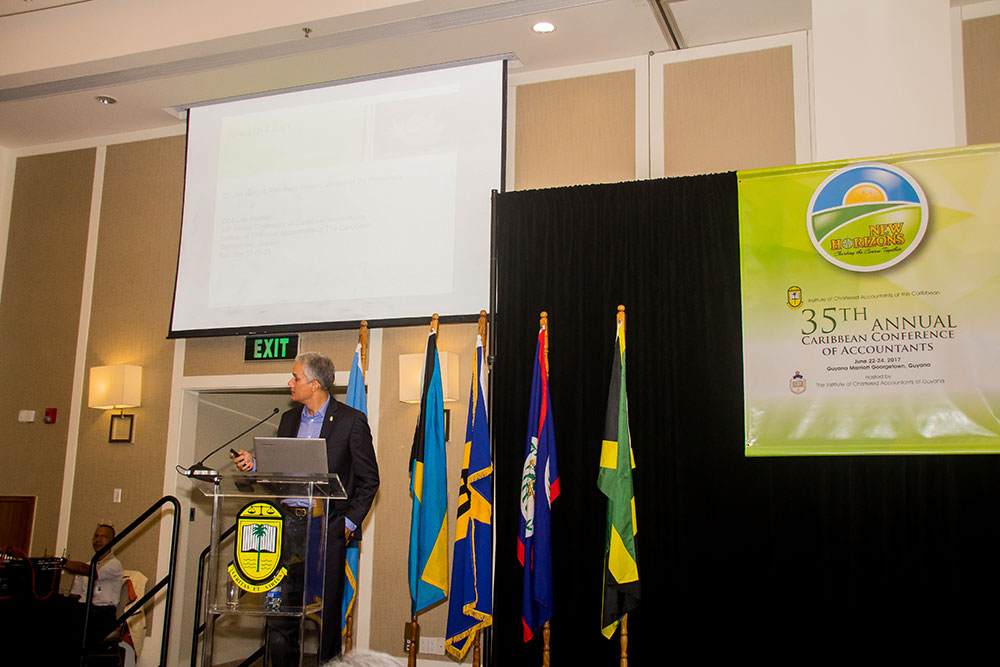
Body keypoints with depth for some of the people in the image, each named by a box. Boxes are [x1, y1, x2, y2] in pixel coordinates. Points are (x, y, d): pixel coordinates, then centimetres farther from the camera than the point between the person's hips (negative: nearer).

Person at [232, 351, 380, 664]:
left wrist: (350, 522, -6)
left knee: (324, 615, 2)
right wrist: (254, 464, 1)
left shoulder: (351, 420, -3)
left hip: (328, 532, -5)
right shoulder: (289, 419, 14)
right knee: (279, 614, 3)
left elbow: (369, 479, -1)